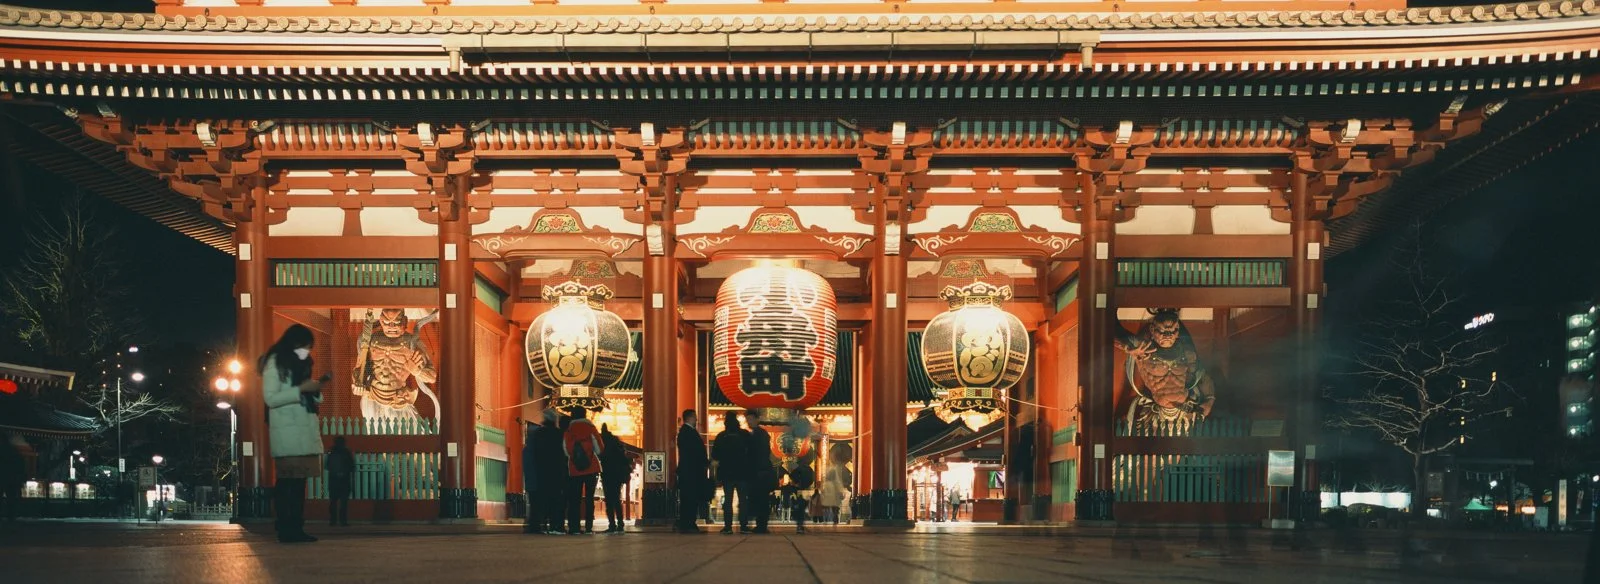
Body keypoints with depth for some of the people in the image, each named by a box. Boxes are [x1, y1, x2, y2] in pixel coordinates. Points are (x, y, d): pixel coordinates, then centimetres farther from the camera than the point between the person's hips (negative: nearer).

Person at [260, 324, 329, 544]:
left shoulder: (301, 364, 22)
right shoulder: (274, 363, -2)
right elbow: (271, 398, -11)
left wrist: (316, 390, 6)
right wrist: (301, 389, -16)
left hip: (305, 430, 8)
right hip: (286, 430, -8)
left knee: (300, 480, 3)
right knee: (286, 480, -9)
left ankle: (297, 528, 2)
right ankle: (285, 530, -9)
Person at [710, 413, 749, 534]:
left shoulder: (721, 436, -3)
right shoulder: (745, 435, -4)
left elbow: (714, 456, 1)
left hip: (726, 473, 0)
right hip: (742, 473, 0)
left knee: (728, 500, 3)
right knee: (743, 499, 5)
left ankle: (728, 526, -3)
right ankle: (744, 525, 1)